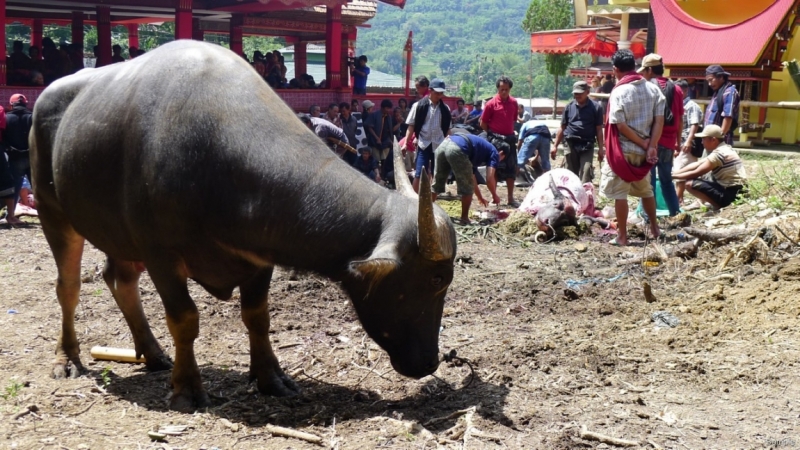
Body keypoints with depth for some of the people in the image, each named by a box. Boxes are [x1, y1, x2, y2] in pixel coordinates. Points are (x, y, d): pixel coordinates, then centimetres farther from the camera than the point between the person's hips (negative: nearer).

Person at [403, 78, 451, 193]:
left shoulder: (445, 109, 5)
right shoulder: (419, 106, -3)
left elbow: (447, 129, 12)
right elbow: (411, 126, -1)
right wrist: (406, 143, -7)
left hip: (439, 145, 3)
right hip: (423, 144, -3)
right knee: (419, 174, -8)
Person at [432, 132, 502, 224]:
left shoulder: (478, 151, 40)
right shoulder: (494, 152, 19)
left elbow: (472, 179, 48)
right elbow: (489, 179, 7)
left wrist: (481, 198, 57)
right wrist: (495, 196, 23)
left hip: (444, 144, 8)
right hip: (457, 149, -8)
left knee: (436, 184, 21)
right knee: (467, 188, 10)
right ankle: (464, 218, 16)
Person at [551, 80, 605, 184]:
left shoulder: (595, 107, 0)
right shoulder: (569, 107, 8)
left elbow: (599, 129, 1)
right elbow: (562, 128, 13)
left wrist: (601, 148, -4)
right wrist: (555, 146, 8)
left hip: (587, 146, -3)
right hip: (571, 145, 3)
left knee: (585, 174, -16)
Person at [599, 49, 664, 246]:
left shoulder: (619, 92, -15)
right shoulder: (653, 89, 0)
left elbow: (621, 126, -18)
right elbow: (659, 120, -6)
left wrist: (644, 145, -10)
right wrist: (651, 146, -9)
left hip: (623, 150, -5)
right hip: (644, 150, 6)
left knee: (620, 193, 3)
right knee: (645, 189, 22)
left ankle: (622, 236, 6)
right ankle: (654, 227, 33)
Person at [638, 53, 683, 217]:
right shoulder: (676, 89, 8)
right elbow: (680, 119, 11)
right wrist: (678, 141, 19)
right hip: (669, 142, 5)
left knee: (648, 181, 0)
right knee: (667, 180, 17)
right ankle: (676, 213, 17)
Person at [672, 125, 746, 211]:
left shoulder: (719, 154, -20)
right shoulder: (723, 149, 10)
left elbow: (695, 173, -16)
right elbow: (696, 164, 13)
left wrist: (672, 176, -5)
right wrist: (674, 173, 7)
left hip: (730, 194, -10)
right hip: (730, 188, 10)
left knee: (690, 184, -16)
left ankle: (717, 205, -5)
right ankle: (701, 202, 20)